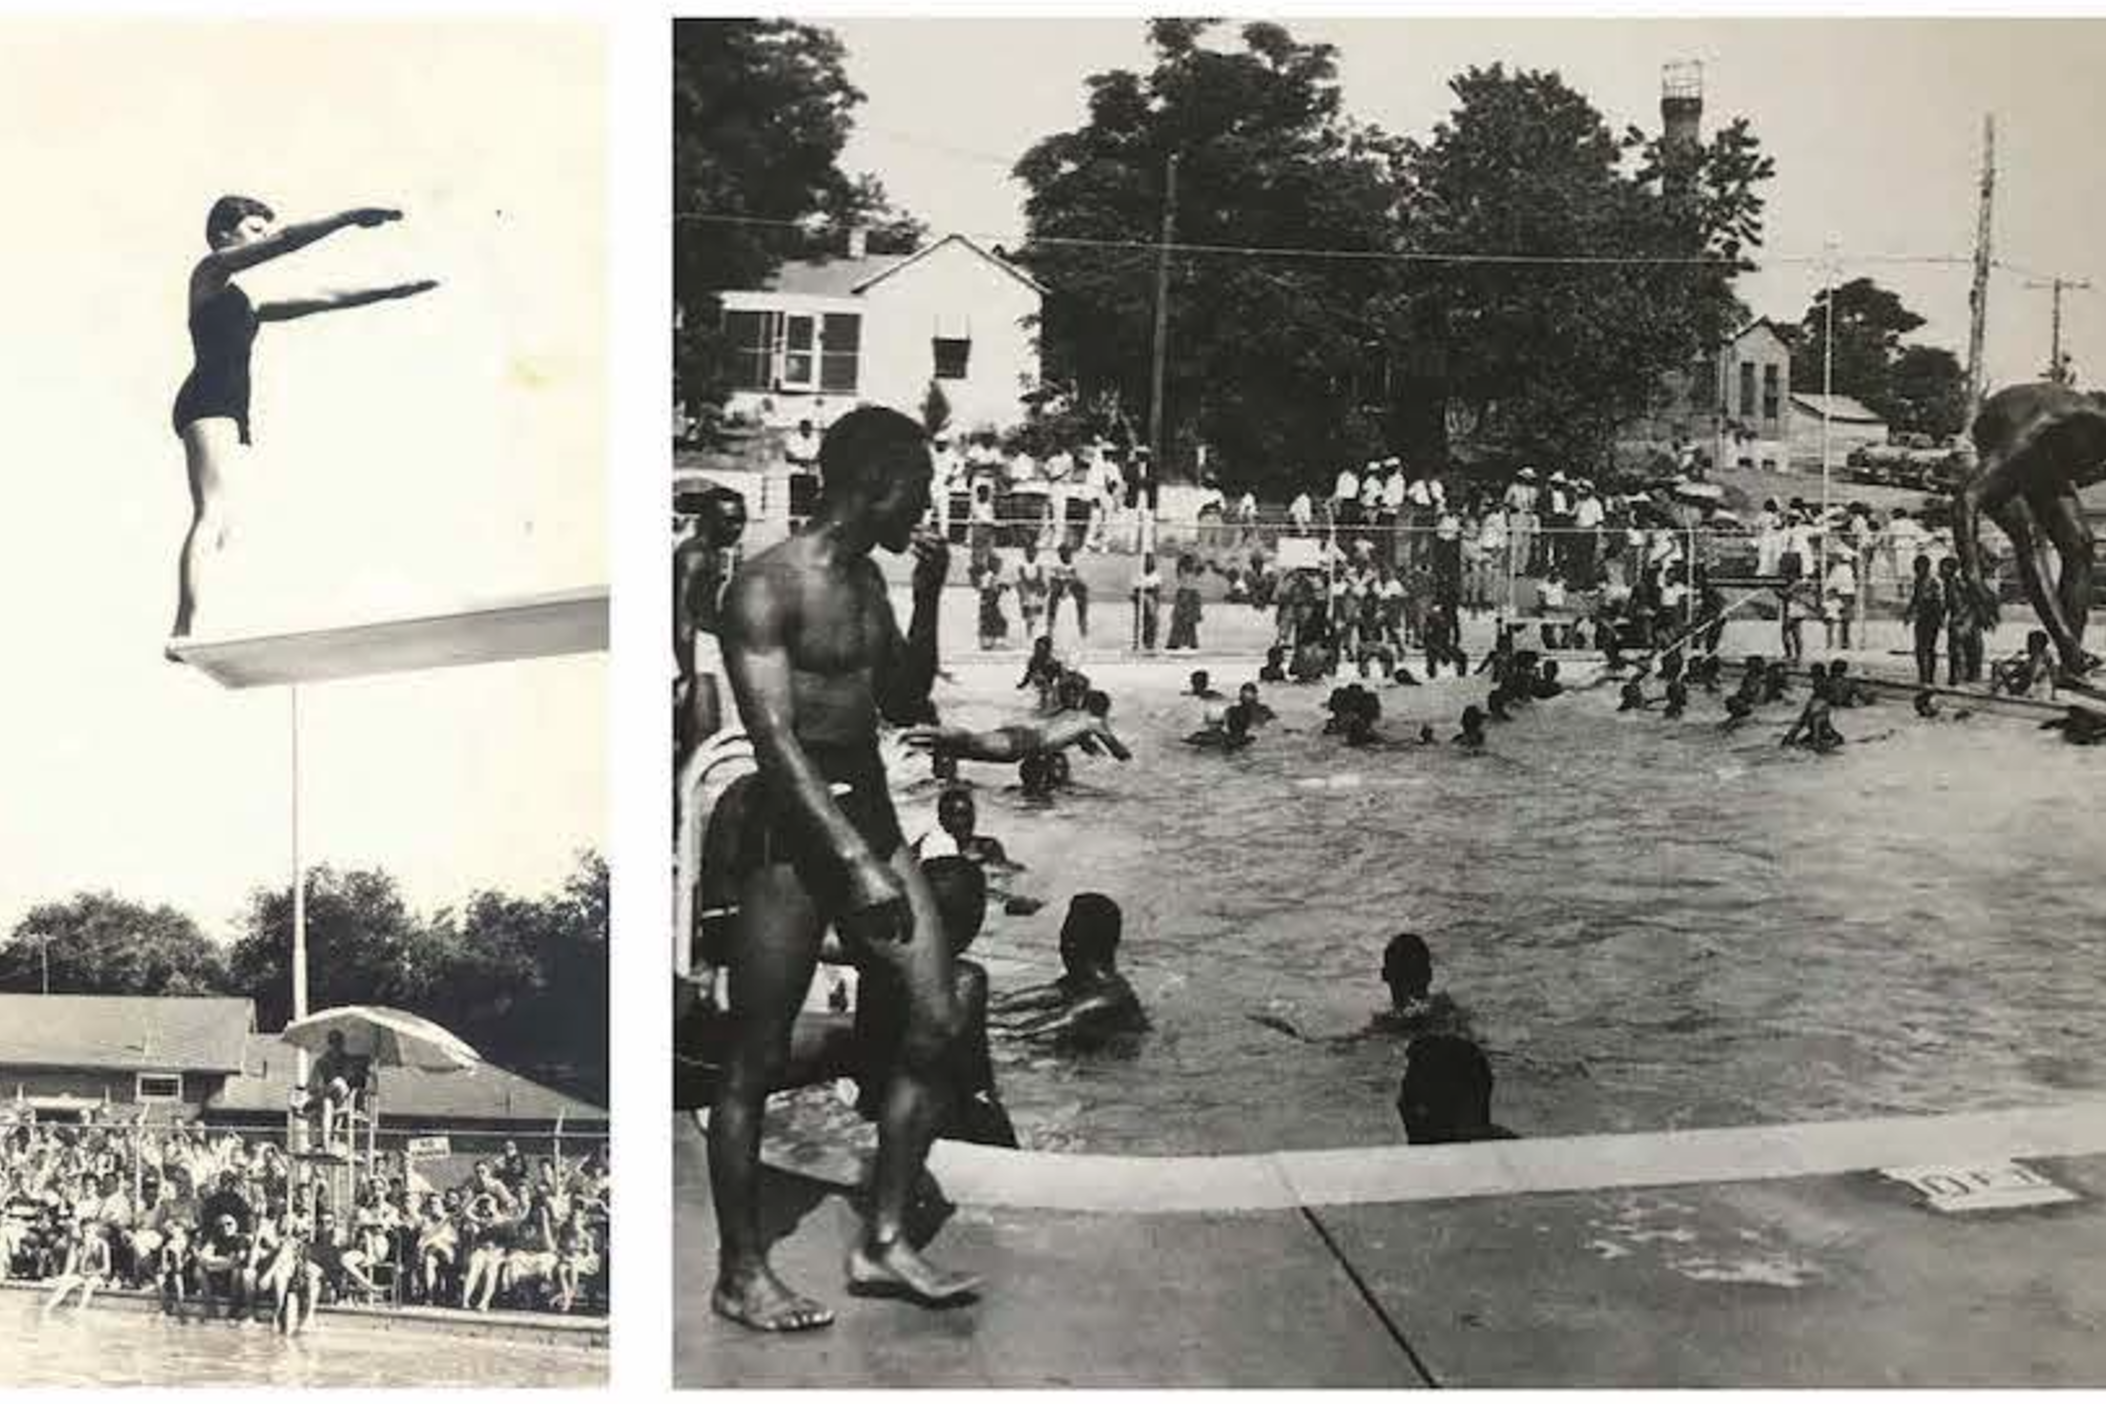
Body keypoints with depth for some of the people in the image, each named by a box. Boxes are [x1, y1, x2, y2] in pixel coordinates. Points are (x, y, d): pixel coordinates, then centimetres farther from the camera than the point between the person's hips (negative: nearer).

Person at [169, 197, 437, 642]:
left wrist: (390, 292, 32)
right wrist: (350, 218, -6)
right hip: (208, 402, -10)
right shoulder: (210, 270, 8)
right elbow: (284, 241, -5)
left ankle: (184, 633, -4)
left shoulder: (244, 302, 32)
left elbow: (322, 301, 33)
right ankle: (185, 630, -37)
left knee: (221, 527, 3)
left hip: (223, 410, 10)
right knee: (212, 516, -24)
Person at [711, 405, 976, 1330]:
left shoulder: (868, 580, 12)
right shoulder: (769, 586, -13)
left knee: (937, 1025, 3)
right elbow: (777, 741, -21)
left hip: (871, 816, 8)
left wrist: (928, 601, 7)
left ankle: (883, 1243, 14)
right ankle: (741, 1274, 13)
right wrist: (853, 859, -28)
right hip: (795, 829, -8)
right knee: (757, 1061, 1)